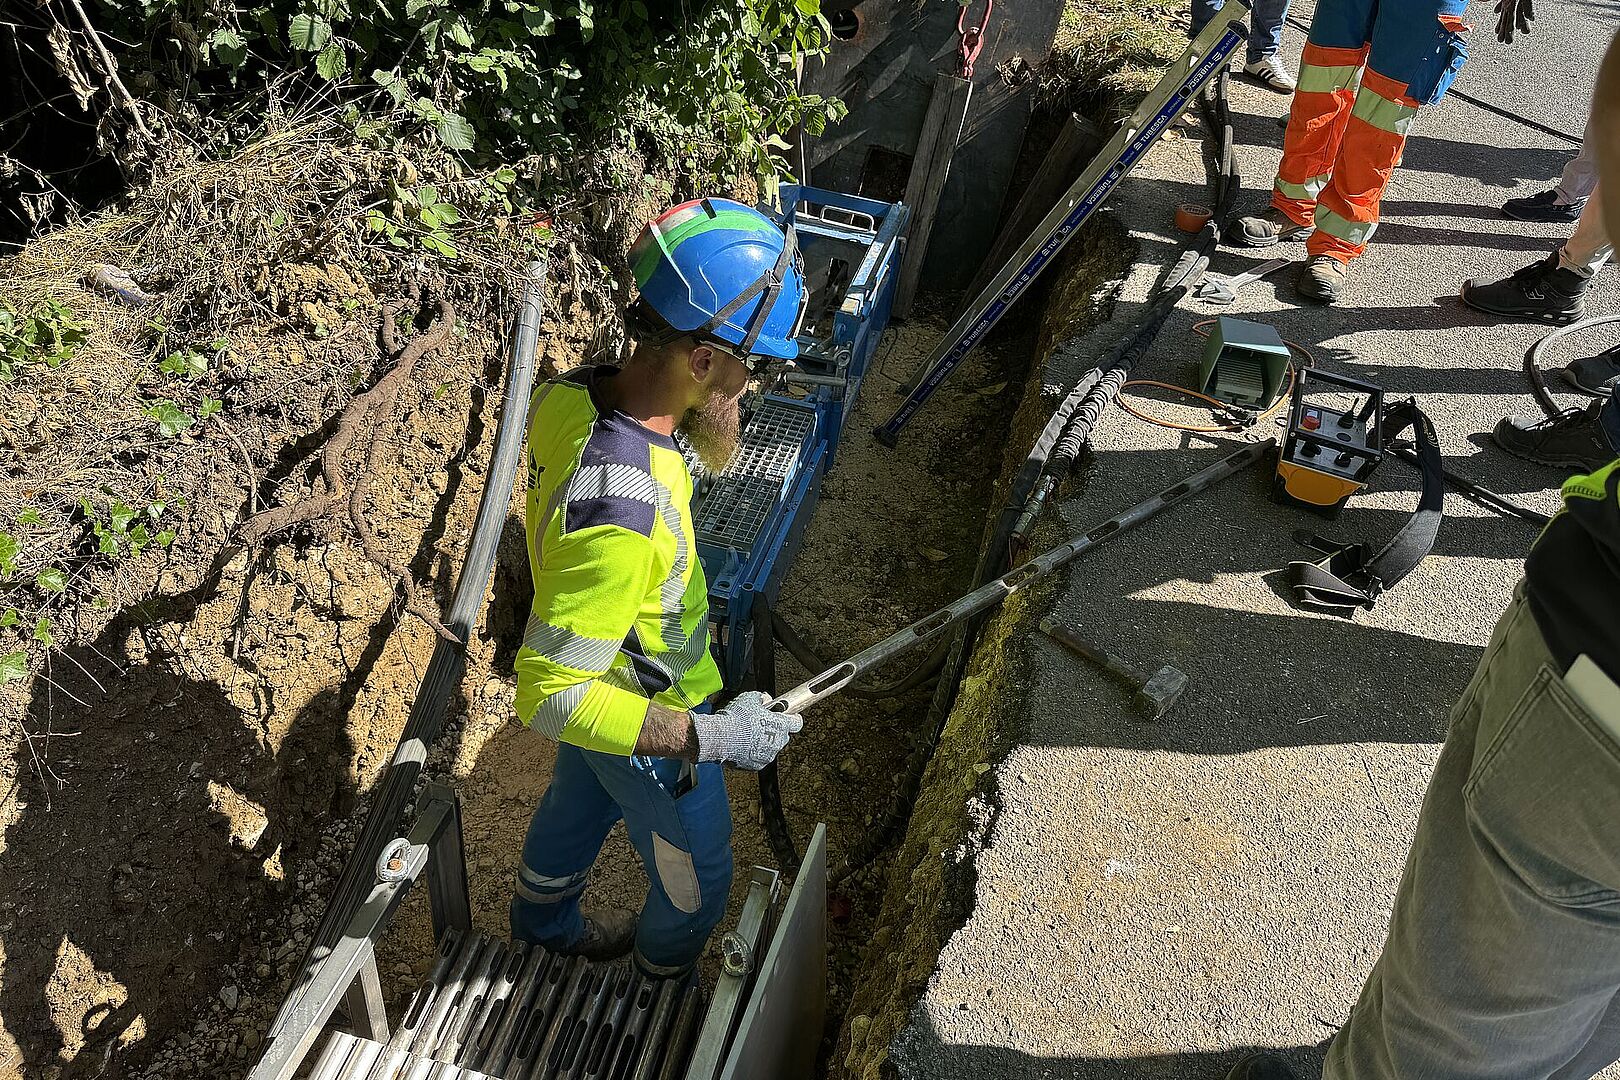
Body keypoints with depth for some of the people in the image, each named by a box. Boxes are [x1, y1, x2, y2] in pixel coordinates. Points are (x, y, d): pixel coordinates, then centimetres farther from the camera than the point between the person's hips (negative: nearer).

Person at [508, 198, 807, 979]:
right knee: (695, 881, 22)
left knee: (580, 803, 36)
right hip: (645, 724, -8)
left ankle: (544, 923, 66)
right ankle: (666, 982, 53)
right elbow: (549, 695, -37)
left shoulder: (574, 394, -21)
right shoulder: (618, 519, -45)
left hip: (599, 680, 8)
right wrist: (707, 737, -34)